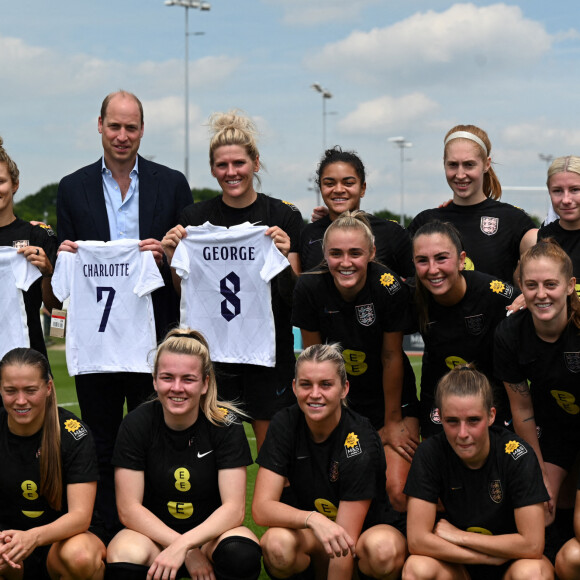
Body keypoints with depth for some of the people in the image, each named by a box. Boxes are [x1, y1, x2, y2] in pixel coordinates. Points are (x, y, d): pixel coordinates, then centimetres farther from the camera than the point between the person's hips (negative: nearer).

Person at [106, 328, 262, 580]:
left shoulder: (225, 424, -11)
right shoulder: (136, 424, -9)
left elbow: (234, 508, -15)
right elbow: (129, 508, -12)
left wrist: (183, 545, -31)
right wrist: (189, 552, -22)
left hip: (211, 531, 0)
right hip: (152, 532, 0)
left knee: (242, 556, -34)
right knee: (124, 557, -34)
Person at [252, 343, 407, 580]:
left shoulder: (361, 441, -23)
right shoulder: (285, 424, -13)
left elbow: (346, 538, -25)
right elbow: (261, 507, -20)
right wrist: (313, 519, -39)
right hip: (310, 535, 3)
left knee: (383, 548, -37)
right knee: (277, 542, -32)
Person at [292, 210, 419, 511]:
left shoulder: (389, 288, -20)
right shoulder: (309, 288, -16)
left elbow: (391, 357, -11)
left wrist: (392, 422, -4)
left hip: (389, 397, -1)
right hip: (339, 398, 2)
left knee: (398, 490, -12)